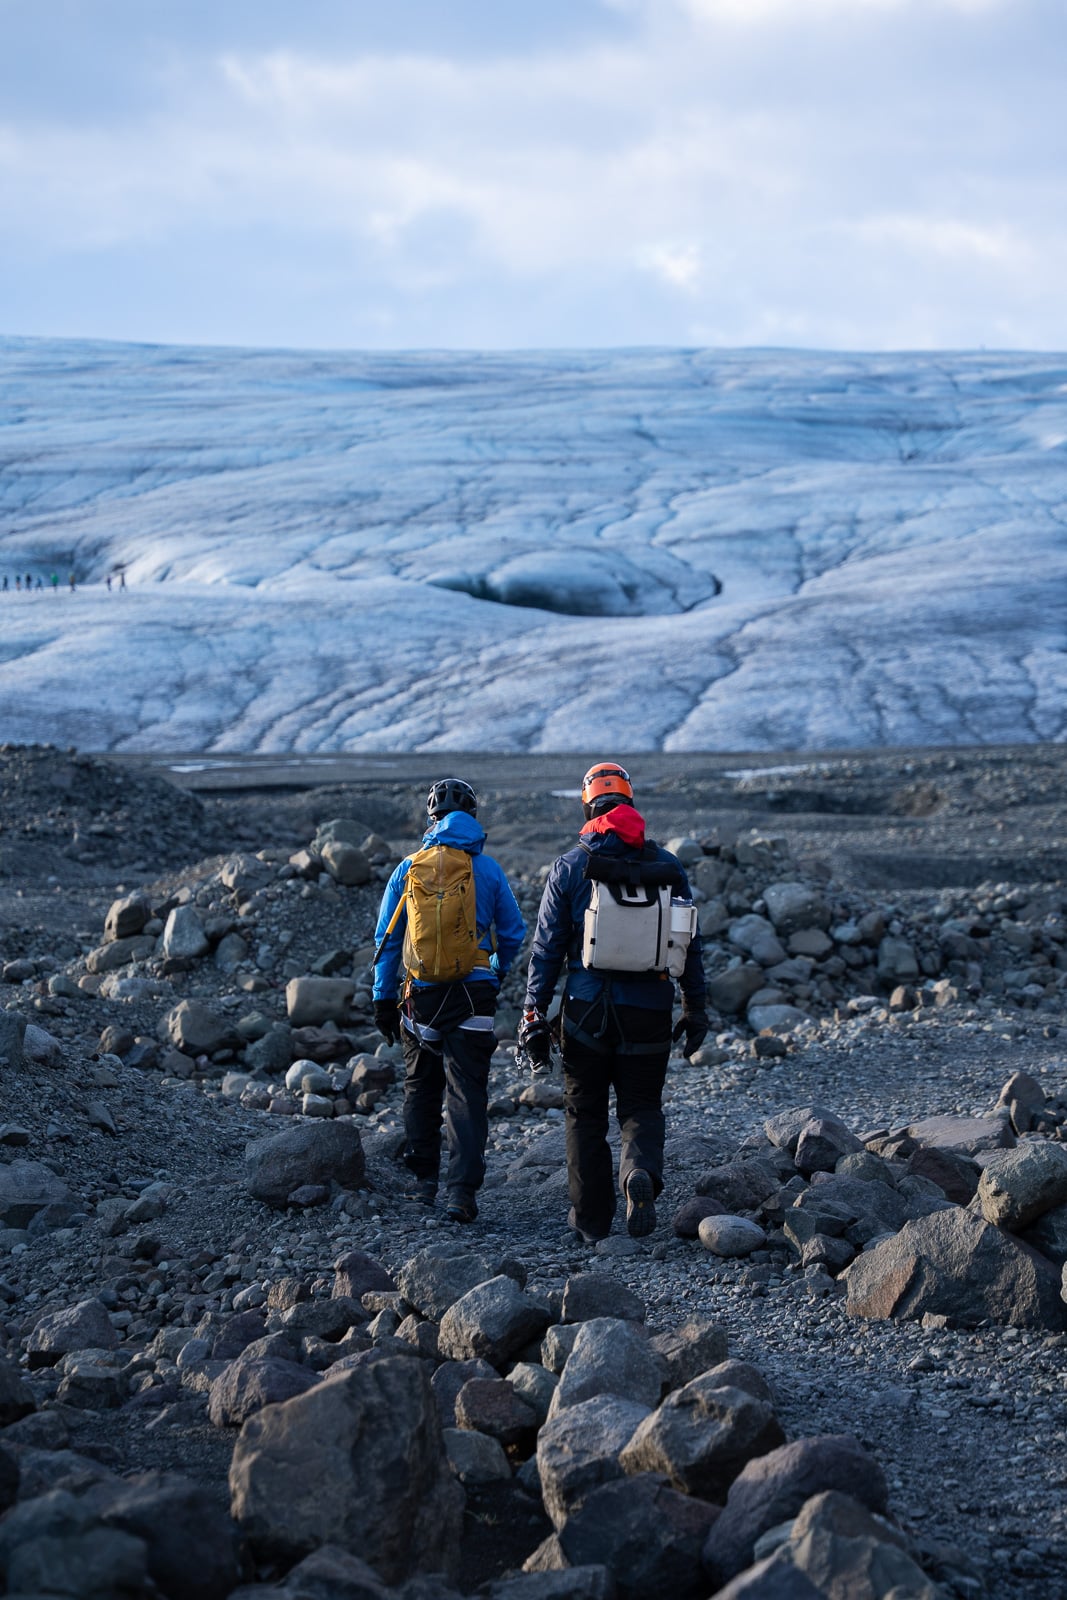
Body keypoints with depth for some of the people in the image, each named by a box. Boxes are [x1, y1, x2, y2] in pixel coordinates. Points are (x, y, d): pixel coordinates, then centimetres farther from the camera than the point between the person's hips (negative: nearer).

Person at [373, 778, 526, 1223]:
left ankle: (424, 1181, 23)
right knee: (467, 1092, -2)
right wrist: (498, 971, 29)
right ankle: (461, 1191, -11)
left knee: (421, 1087, 18)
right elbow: (513, 933, 9)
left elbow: (386, 938, 5)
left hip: (421, 996, 1)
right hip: (472, 995, -1)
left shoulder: (409, 869, 2)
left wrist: (383, 998, 12)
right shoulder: (488, 869, 0)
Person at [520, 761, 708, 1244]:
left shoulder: (569, 867, -2)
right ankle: (642, 1172, -19)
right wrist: (696, 1007, 14)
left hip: (587, 1009, -1)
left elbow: (547, 947, -3)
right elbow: (690, 942, 6)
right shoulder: (666, 866, 2)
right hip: (649, 1013, 1)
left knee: (585, 1113, 12)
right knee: (642, 1106, 13)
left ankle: (592, 1220, 14)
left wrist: (534, 1014, 1)